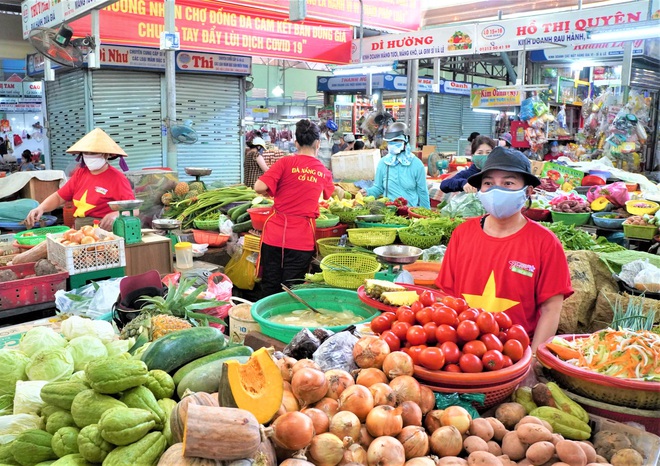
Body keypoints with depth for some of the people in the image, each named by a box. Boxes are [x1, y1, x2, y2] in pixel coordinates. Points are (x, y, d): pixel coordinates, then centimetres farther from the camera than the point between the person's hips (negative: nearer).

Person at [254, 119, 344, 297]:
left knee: (270, 288, 9)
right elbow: (331, 191, 31)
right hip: (302, 238, 1)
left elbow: (259, 187, -13)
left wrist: (274, 193, 9)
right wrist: (340, 191, 53)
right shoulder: (323, 171, 8)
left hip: (275, 234, -1)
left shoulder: (285, 162, -3)